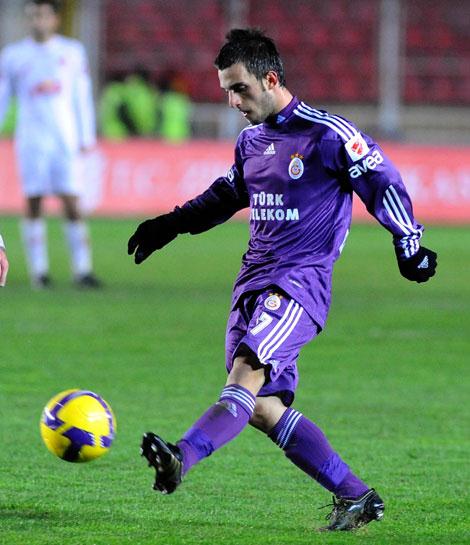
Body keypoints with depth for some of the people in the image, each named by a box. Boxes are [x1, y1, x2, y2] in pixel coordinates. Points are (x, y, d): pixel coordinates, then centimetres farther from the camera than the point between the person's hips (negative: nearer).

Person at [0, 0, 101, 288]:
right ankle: (39, 269, 1)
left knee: (72, 202, -6)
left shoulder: (73, 52, 9)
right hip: (31, 139, 0)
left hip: (65, 138, 0)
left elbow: (82, 98, 12)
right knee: (34, 202, -3)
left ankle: (82, 269, -6)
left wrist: (87, 137, 9)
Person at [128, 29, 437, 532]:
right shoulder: (250, 140, 16)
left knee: (248, 372, -28)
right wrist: (170, 225, 29)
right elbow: (227, 195, 33)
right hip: (254, 278, 8)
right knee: (261, 407, -1)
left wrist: (408, 242, -7)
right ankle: (355, 497, 8)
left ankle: (182, 457, -51)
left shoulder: (327, 134, -7)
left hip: (301, 279, -8)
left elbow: (382, 183, -4)